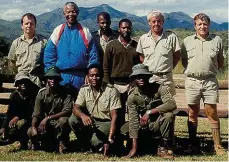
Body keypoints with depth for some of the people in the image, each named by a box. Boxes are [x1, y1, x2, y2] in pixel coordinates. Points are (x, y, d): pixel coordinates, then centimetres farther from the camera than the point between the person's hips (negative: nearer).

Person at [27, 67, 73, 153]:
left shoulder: (65, 93, -12)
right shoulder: (42, 93, -5)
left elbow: (67, 111, -24)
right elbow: (36, 113, -9)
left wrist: (48, 118, -32)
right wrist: (33, 127, -29)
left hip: (59, 124, -2)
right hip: (46, 124, 3)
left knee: (64, 120, -36)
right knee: (30, 132, -22)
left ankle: (62, 143, -12)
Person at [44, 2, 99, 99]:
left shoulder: (85, 32, 3)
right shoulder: (57, 31, 5)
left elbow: (93, 56, 1)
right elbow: (49, 55, 4)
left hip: (80, 76, 0)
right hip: (60, 76, 1)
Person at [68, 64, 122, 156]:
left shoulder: (111, 91, -15)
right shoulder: (84, 89, -2)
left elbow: (114, 116, -18)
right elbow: (76, 108, -10)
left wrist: (110, 140, -27)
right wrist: (83, 115, -37)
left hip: (106, 122, -5)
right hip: (90, 121, 5)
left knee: (95, 140, -33)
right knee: (72, 120, -22)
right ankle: (86, 146, -1)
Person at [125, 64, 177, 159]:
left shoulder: (160, 88, -15)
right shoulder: (132, 96, -11)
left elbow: (172, 104, -31)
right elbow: (133, 121, -16)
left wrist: (149, 112, -33)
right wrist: (134, 147, -22)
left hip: (159, 124, -3)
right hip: (144, 126, 3)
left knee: (169, 115, -33)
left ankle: (163, 148, -15)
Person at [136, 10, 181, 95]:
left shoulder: (171, 36, 1)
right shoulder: (143, 38, 9)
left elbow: (177, 55, 6)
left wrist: (168, 68, 0)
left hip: (165, 78, -2)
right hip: (148, 78, 2)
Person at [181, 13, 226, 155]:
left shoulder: (217, 40, 3)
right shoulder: (187, 41, 5)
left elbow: (221, 62, 10)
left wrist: (210, 69, 0)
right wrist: (193, 70, -1)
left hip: (210, 81, -1)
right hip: (192, 81, 1)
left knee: (212, 113, 1)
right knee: (192, 114, 8)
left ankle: (217, 146, 9)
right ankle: (193, 145, 17)